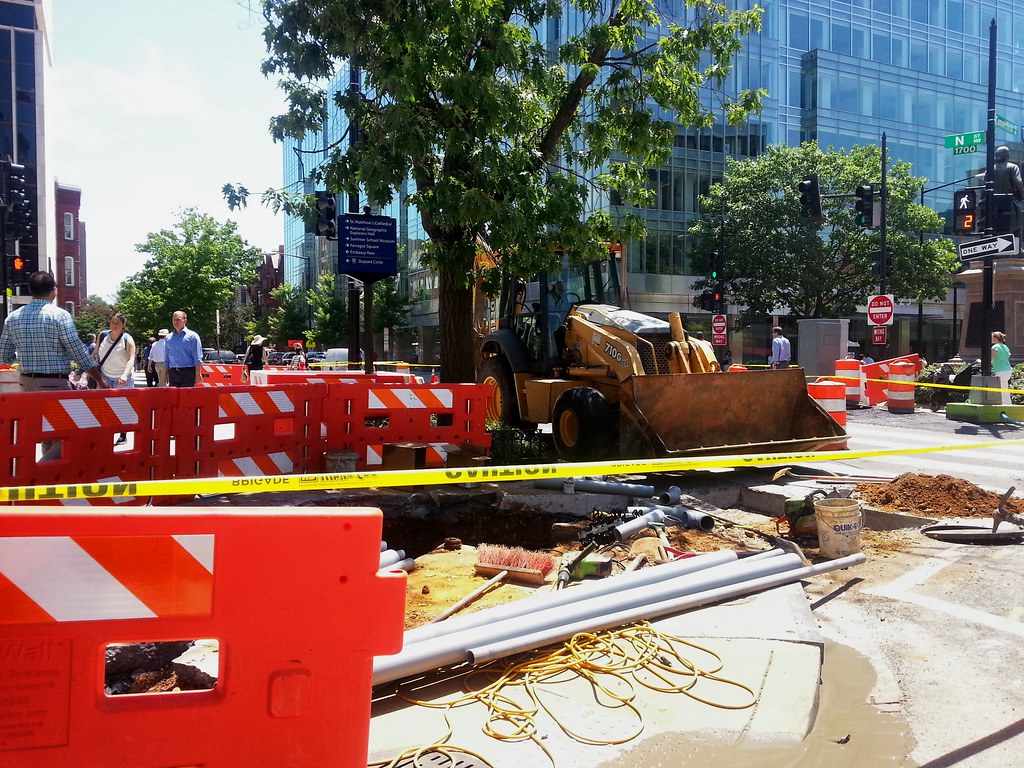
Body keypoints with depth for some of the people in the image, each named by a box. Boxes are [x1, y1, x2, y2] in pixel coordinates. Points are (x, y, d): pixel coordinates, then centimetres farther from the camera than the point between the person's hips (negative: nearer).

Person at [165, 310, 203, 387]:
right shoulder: (169, 337, 15)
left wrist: (198, 375, -13)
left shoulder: (192, 336, 0)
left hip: (188, 372, -5)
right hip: (173, 373, 5)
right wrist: (166, 374, 12)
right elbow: (167, 358, 18)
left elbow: (198, 359, -6)